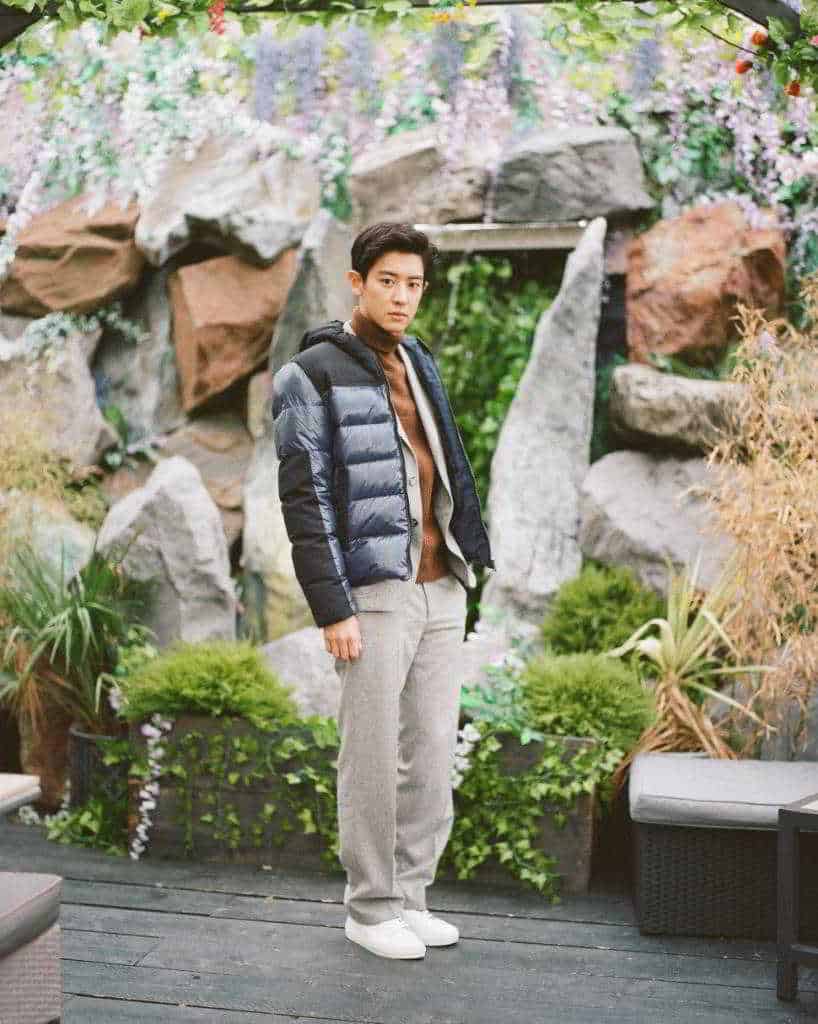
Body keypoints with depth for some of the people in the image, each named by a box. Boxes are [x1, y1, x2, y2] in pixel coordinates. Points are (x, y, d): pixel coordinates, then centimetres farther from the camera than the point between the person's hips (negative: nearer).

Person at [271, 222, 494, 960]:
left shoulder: (419, 365, 15)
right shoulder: (311, 374, -7)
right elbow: (304, 498, -12)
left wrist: (465, 561, 17)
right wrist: (332, 609, -17)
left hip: (442, 591, 7)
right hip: (374, 593, -7)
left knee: (433, 752, 9)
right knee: (374, 756, 2)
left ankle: (409, 895, 22)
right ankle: (371, 908, 16)